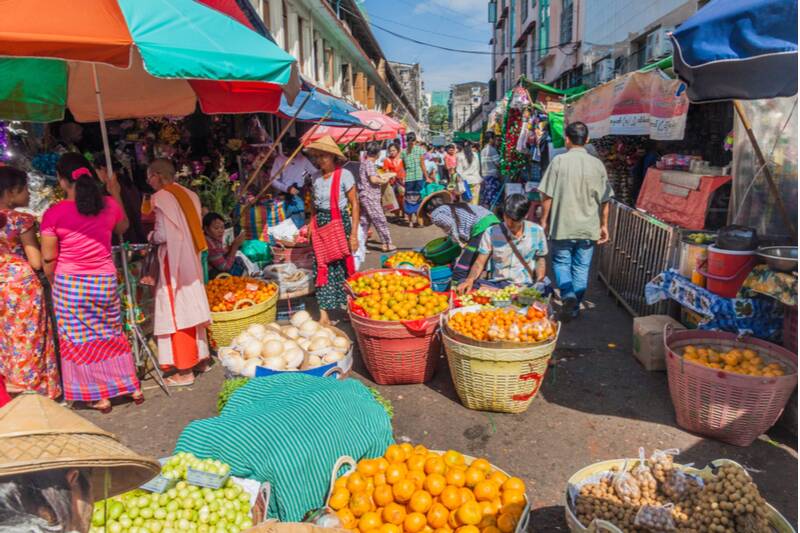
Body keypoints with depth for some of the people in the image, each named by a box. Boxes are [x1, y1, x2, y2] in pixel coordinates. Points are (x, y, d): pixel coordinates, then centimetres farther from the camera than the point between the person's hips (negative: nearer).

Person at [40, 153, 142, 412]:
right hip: (105, 282, 3)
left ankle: (100, 397, 18)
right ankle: (133, 387, 24)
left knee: (79, 340, 10)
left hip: (69, 285, -3)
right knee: (111, 335, 17)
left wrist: (54, 283, 11)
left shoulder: (54, 213, -13)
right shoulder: (109, 204, -5)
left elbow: (48, 259, -8)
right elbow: (122, 228, 17)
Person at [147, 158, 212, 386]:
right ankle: (201, 358, 26)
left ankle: (184, 370, 4)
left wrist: (151, 237, 1)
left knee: (177, 313, -1)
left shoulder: (161, 197, -13)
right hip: (190, 258, 7)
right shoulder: (189, 195, 9)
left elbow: (162, 235, -18)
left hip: (173, 261, -7)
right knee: (192, 308, 16)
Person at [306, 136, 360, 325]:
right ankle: (324, 314, 7)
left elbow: (355, 204, -8)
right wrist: (312, 225, 8)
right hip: (320, 225, 5)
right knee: (322, 268, 3)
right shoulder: (316, 178, 7)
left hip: (340, 223, -5)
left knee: (342, 266, 3)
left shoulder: (344, 175, -8)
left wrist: (354, 233, -12)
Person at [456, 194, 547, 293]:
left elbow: (540, 260, 13)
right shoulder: (491, 233, -3)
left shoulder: (537, 232, 0)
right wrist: (470, 279, -22)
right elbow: (480, 262, -2)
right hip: (498, 284, 1)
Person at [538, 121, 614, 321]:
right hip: (588, 227, 2)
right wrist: (604, 225, 13)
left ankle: (567, 294, -9)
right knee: (581, 267, 12)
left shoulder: (559, 161, -9)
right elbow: (604, 200, 3)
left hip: (563, 224, -2)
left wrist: (544, 220, 3)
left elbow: (547, 196, -8)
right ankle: (574, 308, 19)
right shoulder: (597, 164, 0)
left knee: (561, 262, 14)